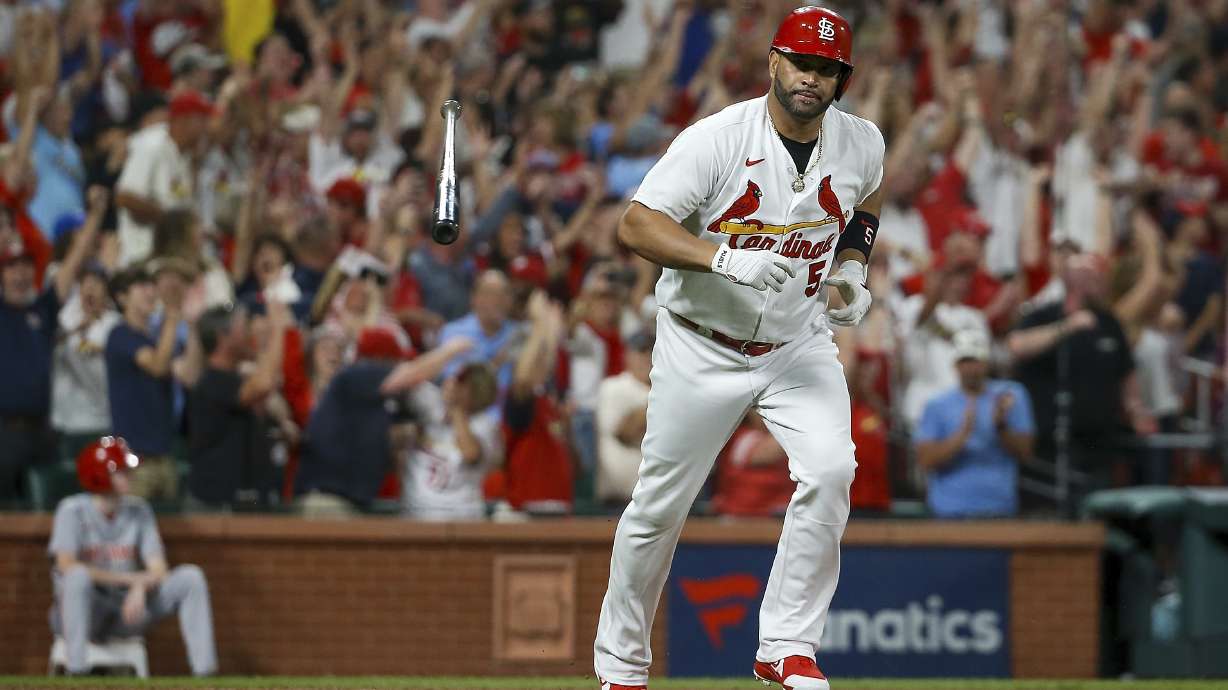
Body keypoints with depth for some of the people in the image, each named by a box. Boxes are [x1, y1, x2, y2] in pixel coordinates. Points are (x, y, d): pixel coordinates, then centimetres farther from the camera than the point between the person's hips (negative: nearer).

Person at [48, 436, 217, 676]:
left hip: (128, 609, 5)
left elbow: (159, 570, 1)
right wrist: (129, 578, -23)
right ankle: (77, 672, -40)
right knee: (79, 575, -38)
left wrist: (140, 587, -24)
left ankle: (204, 672, -20)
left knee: (190, 576, -12)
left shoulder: (138, 510, 5)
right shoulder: (73, 510, -9)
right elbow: (66, 565, -23)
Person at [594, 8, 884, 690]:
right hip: (703, 348, -3)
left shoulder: (861, 143, -5)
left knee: (830, 471, -21)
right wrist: (724, 258, -37)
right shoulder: (717, 140, -19)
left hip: (799, 345, 3)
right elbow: (636, 224, -24)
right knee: (660, 506, 4)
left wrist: (853, 267, 2)